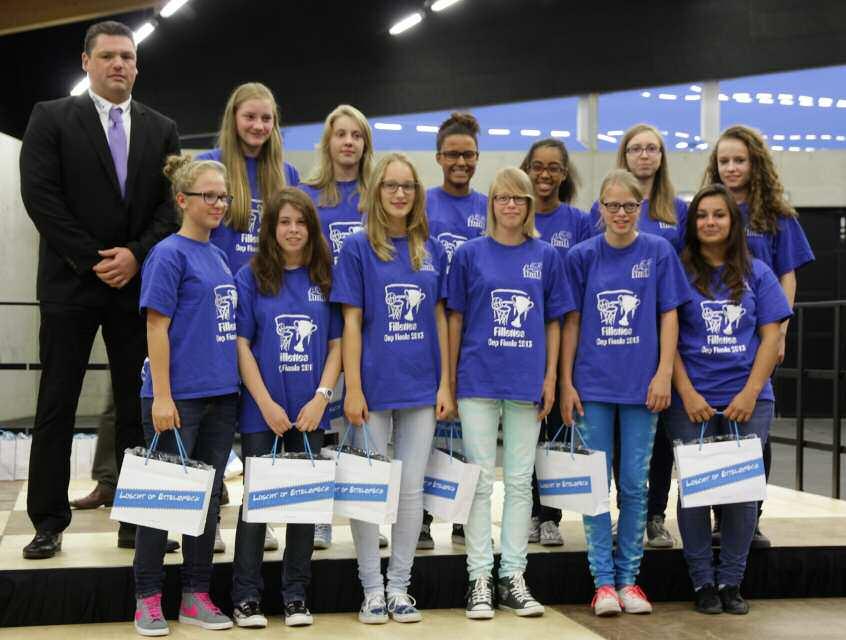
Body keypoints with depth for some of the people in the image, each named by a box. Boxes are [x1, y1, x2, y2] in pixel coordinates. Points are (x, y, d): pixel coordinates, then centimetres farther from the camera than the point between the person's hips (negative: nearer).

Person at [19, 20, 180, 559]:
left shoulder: (162, 130, 11)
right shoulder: (51, 118, 2)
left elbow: (174, 202, 5)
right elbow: (40, 195, -7)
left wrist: (136, 254, -10)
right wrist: (93, 261, -11)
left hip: (138, 283, 3)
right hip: (70, 284, -2)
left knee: (139, 408, 4)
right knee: (57, 407, 2)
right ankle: (49, 522, 9)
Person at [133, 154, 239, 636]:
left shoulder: (220, 256, 13)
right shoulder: (169, 254, -8)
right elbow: (157, 328, -12)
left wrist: (239, 383, 13)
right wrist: (162, 396, -16)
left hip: (222, 396, 7)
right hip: (180, 397, -7)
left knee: (209, 496, 11)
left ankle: (197, 596, 20)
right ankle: (148, 597, 14)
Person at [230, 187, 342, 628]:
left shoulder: (325, 278, 6)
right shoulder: (251, 277, -1)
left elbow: (336, 345, 5)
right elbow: (241, 345, -5)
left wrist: (322, 397, -8)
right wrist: (267, 404, -12)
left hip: (310, 410, 2)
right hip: (262, 410, -2)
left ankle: (296, 596, 18)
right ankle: (246, 599, 11)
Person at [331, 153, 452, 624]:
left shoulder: (432, 250, 7)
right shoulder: (358, 248, -2)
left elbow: (440, 319, 8)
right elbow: (352, 322, -5)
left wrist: (446, 384, 3)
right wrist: (353, 389, -10)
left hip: (421, 388, 3)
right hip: (375, 387, -3)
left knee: (412, 490, 7)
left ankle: (400, 587, 19)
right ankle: (372, 589, 17)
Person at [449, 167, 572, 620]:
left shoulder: (545, 257, 6)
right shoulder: (470, 254, 2)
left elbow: (553, 322, 9)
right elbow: (455, 319, 4)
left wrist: (550, 377, 2)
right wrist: (450, 379, 1)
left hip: (527, 381, 2)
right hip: (479, 379, -1)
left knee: (520, 480, 7)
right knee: (481, 480, 2)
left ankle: (513, 577, 16)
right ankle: (480, 578, 9)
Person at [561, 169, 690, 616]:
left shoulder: (659, 253, 1)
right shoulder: (582, 256, 1)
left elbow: (668, 315, 2)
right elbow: (571, 321, 3)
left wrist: (663, 374, -6)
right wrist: (566, 382, 0)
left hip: (641, 386, 0)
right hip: (593, 384, 0)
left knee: (635, 484, 6)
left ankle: (628, 577, 16)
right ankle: (603, 580, 11)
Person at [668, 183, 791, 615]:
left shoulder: (756, 273, 8)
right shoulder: (679, 271, 3)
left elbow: (771, 336, 4)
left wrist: (750, 392, -7)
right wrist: (687, 392, -9)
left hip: (749, 399, 2)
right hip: (693, 400, -1)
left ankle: (731, 581, 14)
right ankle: (703, 582, 12)